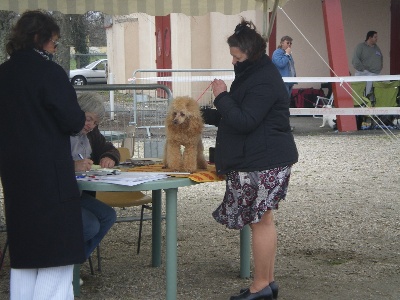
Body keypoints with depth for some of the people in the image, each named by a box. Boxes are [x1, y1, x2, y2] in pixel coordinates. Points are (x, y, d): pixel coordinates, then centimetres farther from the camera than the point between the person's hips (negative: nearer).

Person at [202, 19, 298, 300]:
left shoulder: (263, 81, -18)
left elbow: (244, 122, -22)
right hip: (260, 160, 11)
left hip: (263, 164, -11)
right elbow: (239, 116, 25)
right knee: (263, 221, 13)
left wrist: (222, 97, -13)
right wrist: (205, 114, 19)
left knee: (261, 221, -5)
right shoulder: (254, 74, 16)